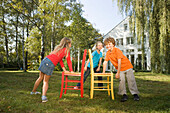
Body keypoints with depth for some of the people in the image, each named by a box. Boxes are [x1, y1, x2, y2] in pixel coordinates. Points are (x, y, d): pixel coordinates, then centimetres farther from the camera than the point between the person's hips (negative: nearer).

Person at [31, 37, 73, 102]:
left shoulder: (58, 47, 27)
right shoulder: (66, 50, 7)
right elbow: (69, 61, 9)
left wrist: (64, 70, 24)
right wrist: (71, 71, 18)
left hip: (45, 59, 7)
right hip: (50, 64, -7)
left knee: (40, 78, 21)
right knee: (46, 81, 0)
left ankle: (33, 91, 37)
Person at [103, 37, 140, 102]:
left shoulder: (117, 50, -23)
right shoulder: (108, 53, -4)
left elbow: (119, 62, -25)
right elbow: (105, 62, -1)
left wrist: (118, 73, -24)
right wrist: (103, 73, -3)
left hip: (127, 66, -4)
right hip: (119, 69, 4)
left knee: (131, 80, -4)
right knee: (121, 80, -10)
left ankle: (135, 94, 8)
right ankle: (124, 95, 1)